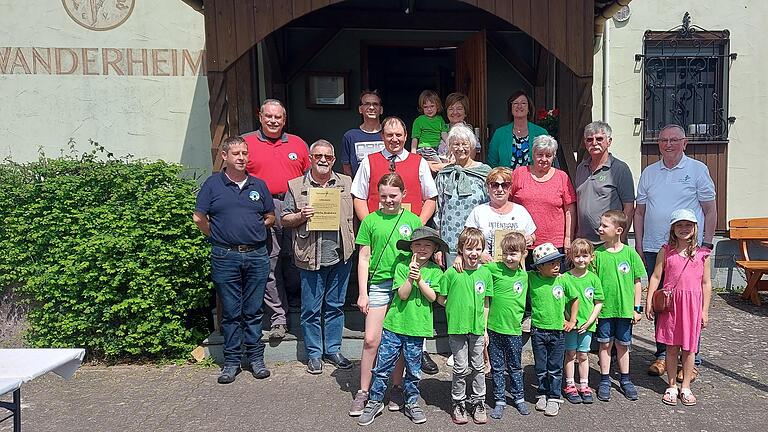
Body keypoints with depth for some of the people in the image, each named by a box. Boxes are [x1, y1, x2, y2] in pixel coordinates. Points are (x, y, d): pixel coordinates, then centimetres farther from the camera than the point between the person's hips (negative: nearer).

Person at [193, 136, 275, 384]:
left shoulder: (258, 185, 9)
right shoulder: (213, 184, 2)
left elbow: (270, 217, 17)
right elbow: (199, 217, 3)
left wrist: (254, 231, 6)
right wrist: (217, 236, 4)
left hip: (257, 255, 2)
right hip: (225, 258, -2)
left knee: (253, 311, 9)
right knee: (230, 312, 6)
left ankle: (256, 358, 20)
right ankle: (232, 361, 17)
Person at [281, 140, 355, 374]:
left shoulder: (346, 183, 9)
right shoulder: (296, 186, 4)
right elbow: (285, 220, 6)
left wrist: (353, 244, -1)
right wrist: (300, 216, -14)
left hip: (340, 256, 2)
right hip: (310, 257, -2)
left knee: (335, 306, 12)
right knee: (311, 309, 6)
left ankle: (333, 349, 26)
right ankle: (314, 353, 20)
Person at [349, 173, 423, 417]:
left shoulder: (413, 221, 5)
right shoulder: (370, 221, 4)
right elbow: (364, 259, 4)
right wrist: (363, 293, 0)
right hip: (378, 285, -1)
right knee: (371, 340, -3)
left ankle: (397, 389, 24)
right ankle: (363, 393, 10)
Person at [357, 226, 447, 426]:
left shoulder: (435, 271, 1)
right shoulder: (402, 264, -4)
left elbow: (432, 297, -9)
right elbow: (403, 294, -9)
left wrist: (419, 279, -19)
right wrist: (410, 276, -22)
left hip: (417, 327, 1)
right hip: (395, 323, -1)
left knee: (413, 368, 12)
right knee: (383, 364, 5)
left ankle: (411, 403, 30)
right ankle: (375, 401, 20)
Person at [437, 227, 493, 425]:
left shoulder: (485, 273, 0)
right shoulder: (452, 273, -9)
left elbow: (485, 303, 7)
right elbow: (441, 299, -1)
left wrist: (485, 329, 8)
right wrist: (458, 307, -5)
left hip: (477, 328, 3)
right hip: (457, 328, -3)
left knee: (478, 367, 12)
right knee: (461, 368, 6)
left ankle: (478, 403, 28)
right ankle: (458, 404, 22)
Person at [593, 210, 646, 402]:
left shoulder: (630, 253, -5)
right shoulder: (597, 253, -6)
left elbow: (637, 282, 1)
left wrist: (637, 308, 1)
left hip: (625, 309, 0)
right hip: (604, 308, 0)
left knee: (623, 344, 14)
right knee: (605, 344, 9)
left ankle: (625, 380, 29)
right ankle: (604, 381, 21)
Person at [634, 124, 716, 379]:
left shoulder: (697, 170, 2)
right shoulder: (649, 172, 11)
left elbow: (710, 209, 3)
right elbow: (640, 211, 14)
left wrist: (706, 244, -4)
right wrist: (638, 245, 8)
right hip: (654, 249, 3)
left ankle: (692, 360, 13)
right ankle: (662, 355, 22)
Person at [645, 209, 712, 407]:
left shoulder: (702, 254, 3)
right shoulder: (665, 251, 2)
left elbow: (706, 283, 6)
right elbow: (655, 277, 3)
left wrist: (705, 310, 3)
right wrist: (649, 303, -2)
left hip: (692, 303, 1)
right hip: (670, 303, 0)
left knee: (688, 348, 7)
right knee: (671, 347, 6)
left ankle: (686, 387, 22)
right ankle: (672, 386, 19)